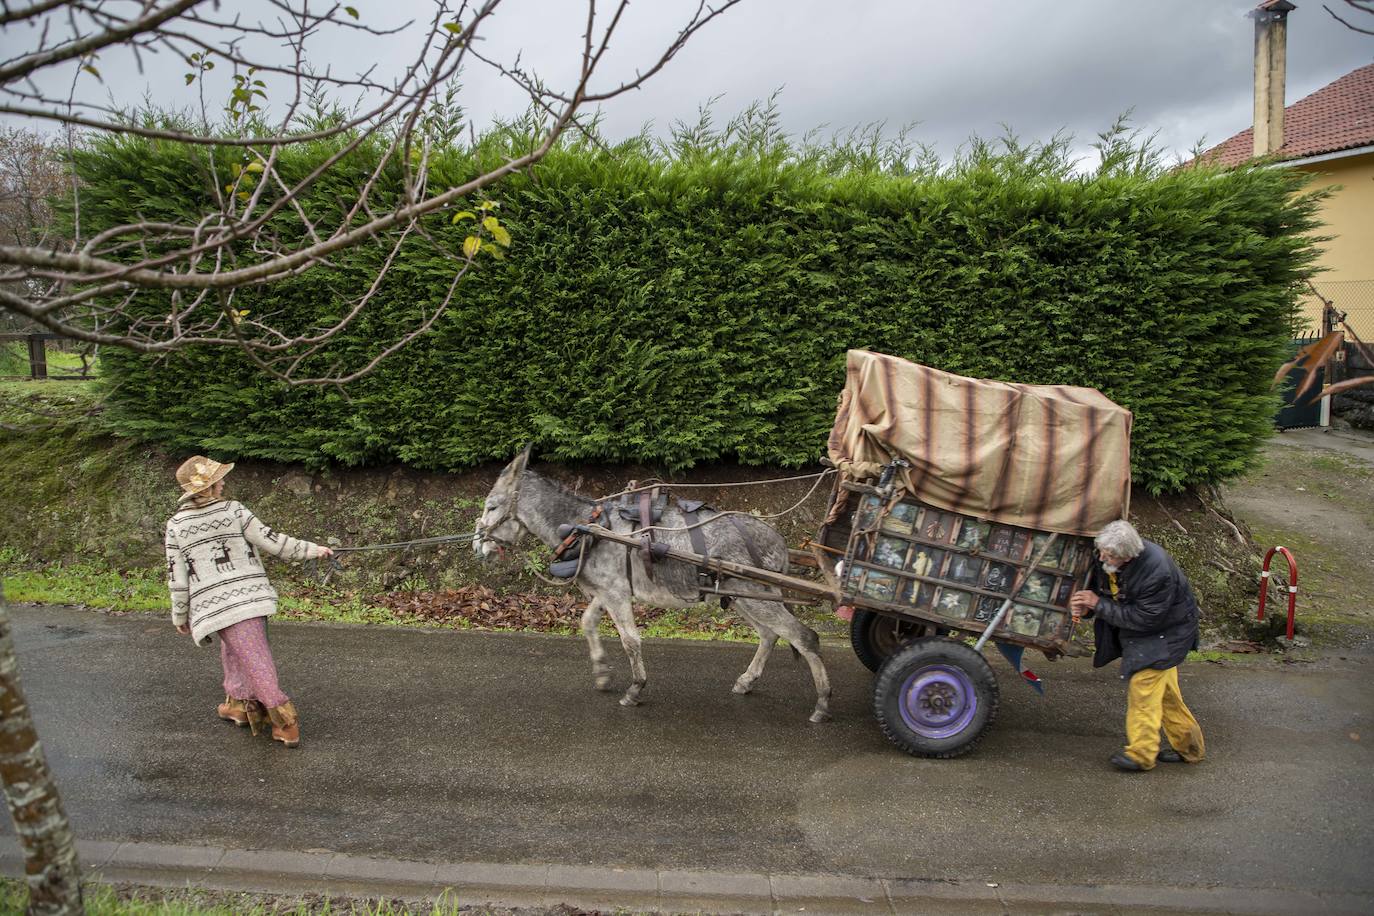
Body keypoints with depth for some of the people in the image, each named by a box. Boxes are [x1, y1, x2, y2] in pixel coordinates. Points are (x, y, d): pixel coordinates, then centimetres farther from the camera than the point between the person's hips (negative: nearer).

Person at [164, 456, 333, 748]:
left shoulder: (176, 526, 0)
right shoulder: (233, 510, -3)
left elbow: (177, 578, 3)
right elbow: (270, 541, -2)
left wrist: (180, 616, 13)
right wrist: (310, 549, 8)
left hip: (215, 603, -1)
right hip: (250, 596, 1)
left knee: (255, 660, -4)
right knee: (232, 650, 25)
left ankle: (284, 721, -6)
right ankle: (239, 704, 31)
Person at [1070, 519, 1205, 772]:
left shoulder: (1157, 570, -35)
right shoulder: (1105, 560, -14)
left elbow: (1145, 618, -31)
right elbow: (1099, 589, 3)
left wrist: (1099, 604, -30)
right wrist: (1084, 607, -20)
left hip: (1165, 631, -8)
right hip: (1134, 630, 8)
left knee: (1144, 685, -13)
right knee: (1164, 689, 15)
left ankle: (1141, 754, -5)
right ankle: (1188, 746, 29)